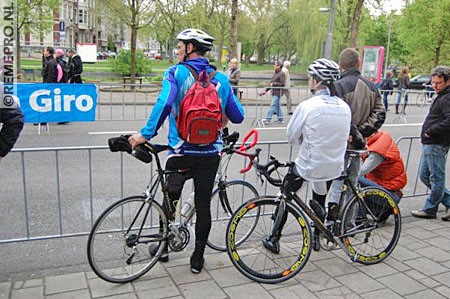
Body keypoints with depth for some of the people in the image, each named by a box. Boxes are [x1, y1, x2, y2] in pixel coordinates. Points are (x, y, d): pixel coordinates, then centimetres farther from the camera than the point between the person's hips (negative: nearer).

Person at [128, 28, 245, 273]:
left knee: (170, 198, 18)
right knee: (203, 203, 10)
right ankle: (198, 257, 21)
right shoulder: (221, 79, 3)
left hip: (181, 150, -2)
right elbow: (238, 116, 4)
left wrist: (145, 134, -24)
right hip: (210, 153, 2)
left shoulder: (176, 73, -7)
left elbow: (164, 102, -26)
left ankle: (163, 246, 32)